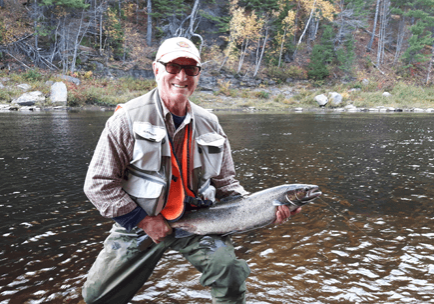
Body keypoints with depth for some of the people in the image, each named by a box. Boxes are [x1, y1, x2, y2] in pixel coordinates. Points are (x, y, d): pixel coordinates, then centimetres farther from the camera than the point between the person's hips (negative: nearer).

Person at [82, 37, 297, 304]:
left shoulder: (209, 124, 2)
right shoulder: (129, 118, -11)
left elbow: (225, 182, 8)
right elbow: (99, 183, -10)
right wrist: (144, 221, -14)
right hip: (138, 225, -1)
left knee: (231, 276, -20)